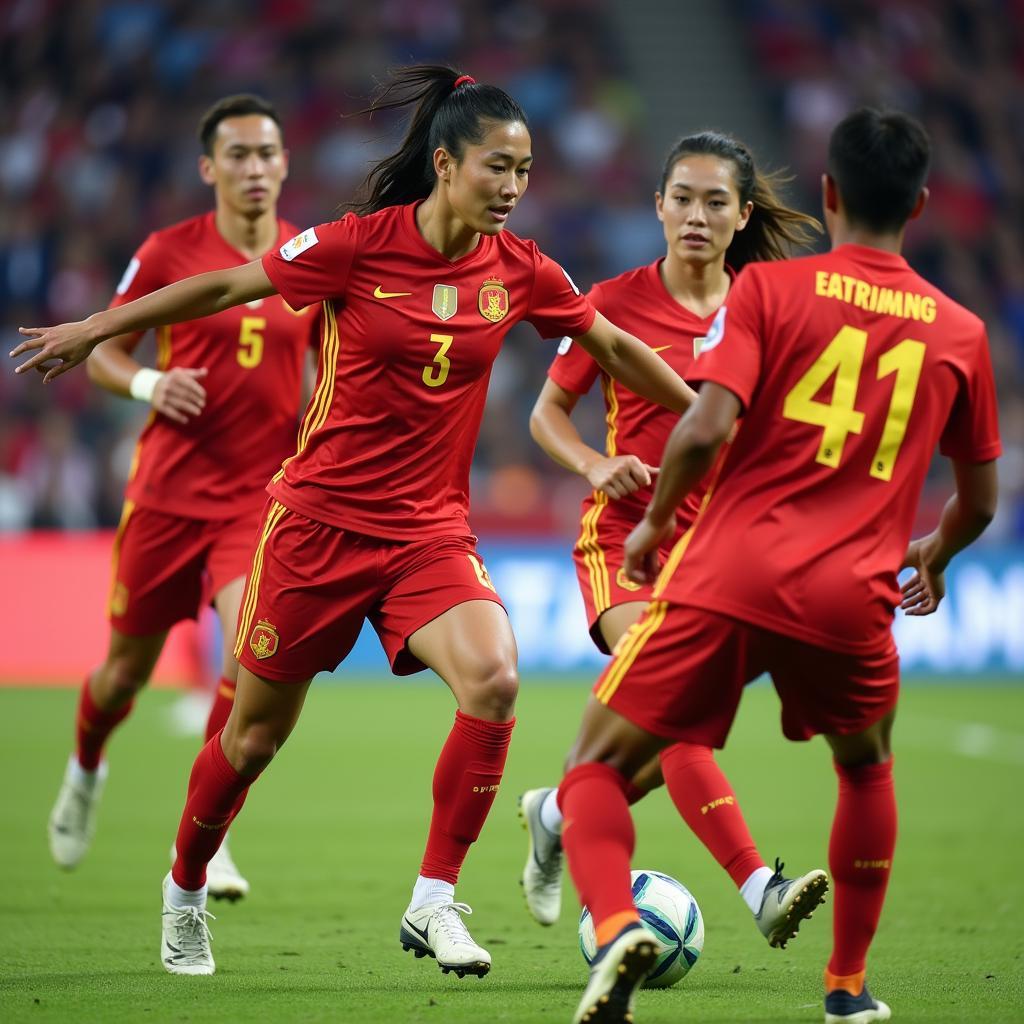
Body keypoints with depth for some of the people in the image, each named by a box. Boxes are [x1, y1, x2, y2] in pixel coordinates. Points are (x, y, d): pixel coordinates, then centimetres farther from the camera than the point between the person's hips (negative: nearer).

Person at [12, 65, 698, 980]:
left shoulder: (519, 271, -3)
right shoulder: (362, 244, -13)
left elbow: (614, 347, 14)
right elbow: (230, 287, -1)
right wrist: (95, 329, 4)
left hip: (429, 528, 2)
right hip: (321, 516, -2)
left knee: (493, 678, -25)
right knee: (257, 730, 8)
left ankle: (433, 903, -13)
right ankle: (185, 890, 36)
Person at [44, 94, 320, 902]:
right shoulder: (169, 252, -3)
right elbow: (102, 350, 5)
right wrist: (148, 384, -15)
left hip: (263, 493, 1)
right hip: (170, 490, -1)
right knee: (130, 666, 10)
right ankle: (86, 769, 45)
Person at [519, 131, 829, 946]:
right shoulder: (615, 302, -2)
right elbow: (548, 412, 7)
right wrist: (596, 465, -12)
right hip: (626, 534, -4)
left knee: (671, 740, 5)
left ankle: (557, 814, 35)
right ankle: (760, 890, -32)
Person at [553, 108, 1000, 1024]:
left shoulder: (769, 287, 2)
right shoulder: (960, 331, 12)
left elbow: (706, 429, -11)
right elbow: (979, 501, 21)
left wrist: (654, 522, 7)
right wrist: (934, 555, 43)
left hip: (726, 574, -2)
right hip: (851, 598, 2)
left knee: (597, 769, 7)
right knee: (867, 767, 31)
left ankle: (616, 925, -21)